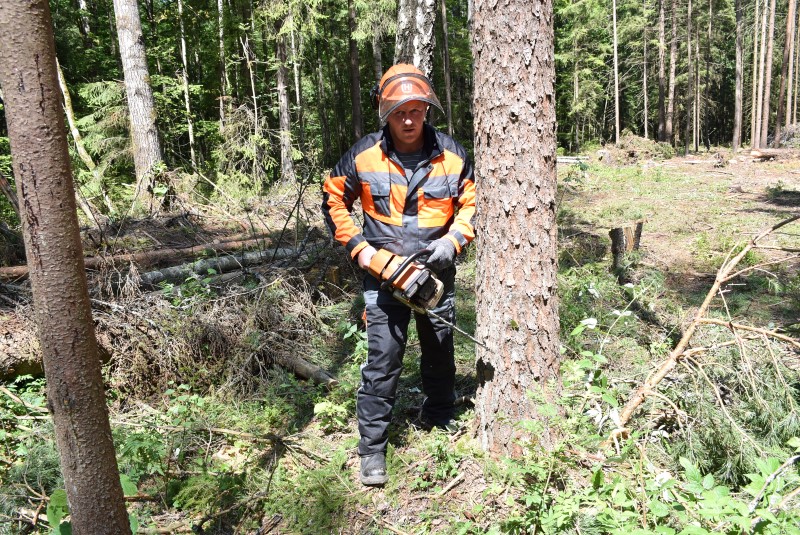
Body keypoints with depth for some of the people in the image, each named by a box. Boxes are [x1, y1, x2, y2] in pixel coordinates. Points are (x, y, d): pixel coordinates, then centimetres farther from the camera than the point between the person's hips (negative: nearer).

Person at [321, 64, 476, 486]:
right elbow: (333, 201, 2)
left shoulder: (452, 155, -7)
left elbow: (471, 204, 4)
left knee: (440, 352, 19)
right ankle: (372, 450, 7)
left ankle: (441, 420, 44)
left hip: (436, 272, 3)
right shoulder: (363, 155, -10)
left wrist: (453, 239, -13)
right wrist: (357, 246, -7)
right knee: (382, 359, -5)